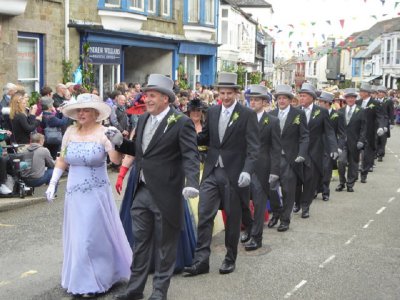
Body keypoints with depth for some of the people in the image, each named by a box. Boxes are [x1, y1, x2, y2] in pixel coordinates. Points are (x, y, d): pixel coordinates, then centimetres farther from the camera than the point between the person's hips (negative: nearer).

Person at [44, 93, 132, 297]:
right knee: (76, 238, 14)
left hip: (96, 193, -5)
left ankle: (92, 283, 14)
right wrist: (52, 183, 7)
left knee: (92, 237, -1)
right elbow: (62, 160, 12)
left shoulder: (103, 132, -12)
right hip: (74, 193, 5)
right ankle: (79, 280, 32)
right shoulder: (70, 132, 1)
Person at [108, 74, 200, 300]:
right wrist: (120, 142, 2)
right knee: (140, 241, 15)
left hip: (166, 194, -6)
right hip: (142, 192, 7)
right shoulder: (143, 119, 10)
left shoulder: (182, 123, -12)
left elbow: (191, 156, -19)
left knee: (165, 245, 8)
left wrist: (192, 183, -34)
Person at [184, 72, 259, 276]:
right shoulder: (212, 112, 8)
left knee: (232, 218, 9)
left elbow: (253, 146, -11)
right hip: (211, 172, 4)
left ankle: (230, 258, 25)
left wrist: (247, 170, -24)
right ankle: (201, 260, 3)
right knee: (204, 215, -2)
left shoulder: (247, 114, -6)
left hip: (234, 174, -3)